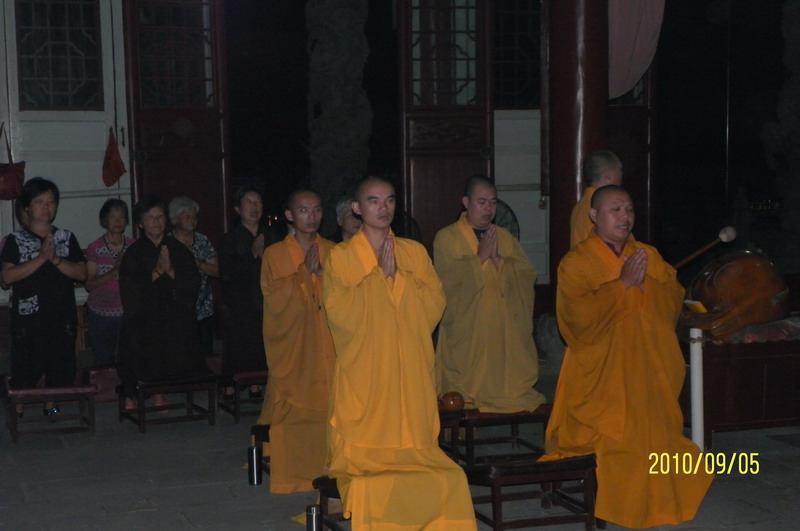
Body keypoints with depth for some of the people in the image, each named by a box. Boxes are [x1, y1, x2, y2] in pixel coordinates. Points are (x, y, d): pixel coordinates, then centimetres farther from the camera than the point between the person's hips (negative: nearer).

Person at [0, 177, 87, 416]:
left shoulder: (66, 238, 10)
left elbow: (81, 273, 1)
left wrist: (55, 259, -12)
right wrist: (41, 258, -16)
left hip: (62, 318, 3)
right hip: (27, 318, -3)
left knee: (59, 365, 9)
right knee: (24, 370, -2)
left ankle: (51, 407, 24)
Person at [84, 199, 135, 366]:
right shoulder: (95, 248, 1)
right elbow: (89, 285, -4)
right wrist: (114, 271, -16)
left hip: (127, 313, 1)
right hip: (101, 313, 0)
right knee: (103, 361, 2)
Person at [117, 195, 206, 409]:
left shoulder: (178, 249, 7)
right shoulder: (134, 253, 0)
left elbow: (193, 283, 0)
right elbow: (130, 289, -11)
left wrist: (170, 271, -14)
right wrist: (156, 272, -18)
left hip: (173, 317, 2)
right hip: (142, 317, -2)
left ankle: (158, 393, 11)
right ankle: (130, 396, 6)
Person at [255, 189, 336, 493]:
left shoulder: (333, 252, 10)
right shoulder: (275, 255, 4)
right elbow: (274, 299, -8)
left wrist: (323, 273, -11)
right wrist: (304, 272, -14)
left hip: (328, 346, 2)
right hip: (291, 347, -2)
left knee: (329, 407, -4)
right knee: (291, 409, -6)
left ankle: (328, 468, 4)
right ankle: (292, 473, 3)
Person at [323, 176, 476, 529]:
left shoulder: (415, 252, 11)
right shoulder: (340, 257, 2)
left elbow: (435, 305, 2)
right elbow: (340, 312, -10)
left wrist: (397, 275, -8)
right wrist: (379, 274, -9)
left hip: (410, 371, 3)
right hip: (362, 372, -2)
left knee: (412, 441, -2)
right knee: (364, 449, -8)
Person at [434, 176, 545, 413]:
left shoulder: (505, 238, 15)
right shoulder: (447, 238, 1)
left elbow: (528, 275, 2)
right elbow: (449, 278, -14)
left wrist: (497, 258, -11)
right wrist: (480, 257, -11)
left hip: (504, 333, 4)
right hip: (465, 334, -4)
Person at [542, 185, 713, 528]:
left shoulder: (649, 256, 13)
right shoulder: (576, 263, -4)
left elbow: (674, 302, 4)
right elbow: (580, 315, -17)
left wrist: (645, 281, -13)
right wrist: (622, 283, -17)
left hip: (650, 368, 5)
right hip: (602, 373, -4)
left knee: (651, 433, 0)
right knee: (615, 442, -12)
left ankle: (651, 500, 19)